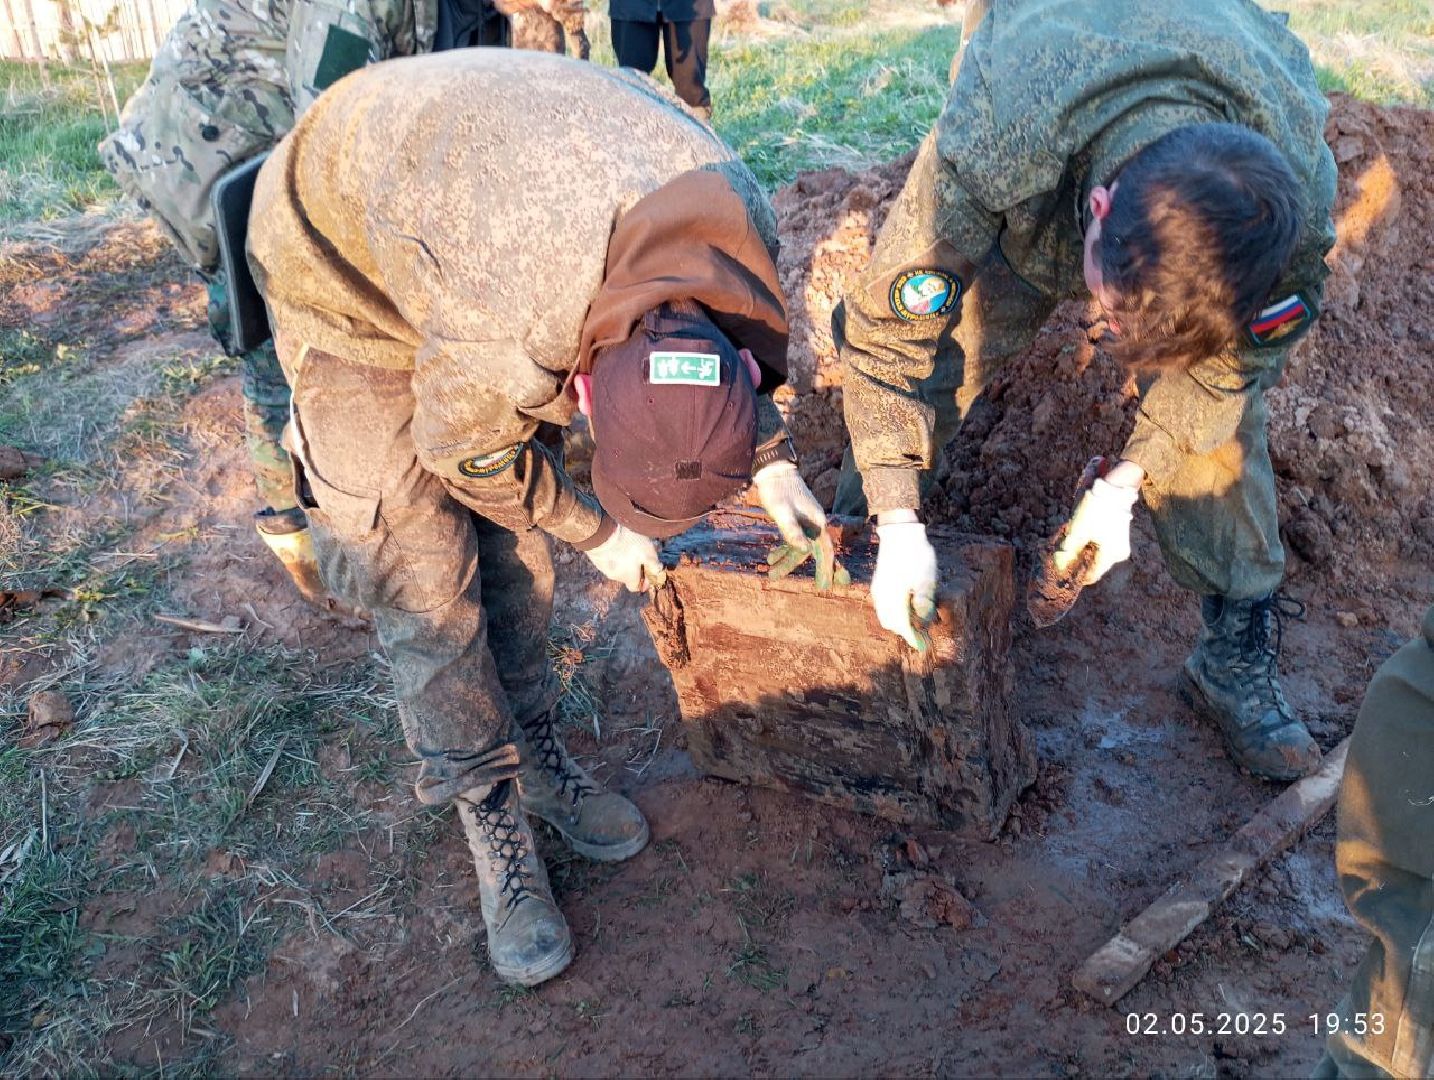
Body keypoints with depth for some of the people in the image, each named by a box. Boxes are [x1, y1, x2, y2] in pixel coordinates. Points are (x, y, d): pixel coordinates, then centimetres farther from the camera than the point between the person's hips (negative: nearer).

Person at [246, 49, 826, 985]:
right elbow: (469, 455, -19)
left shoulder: (742, 216, -24)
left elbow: (737, 339, 2)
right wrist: (598, 532, -6)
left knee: (517, 545, 8)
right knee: (425, 577, -6)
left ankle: (535, 752, 27)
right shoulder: (510, 339, -43)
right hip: (345, 271, -5)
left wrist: (774, 462, 0)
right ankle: (494, 816, 10)